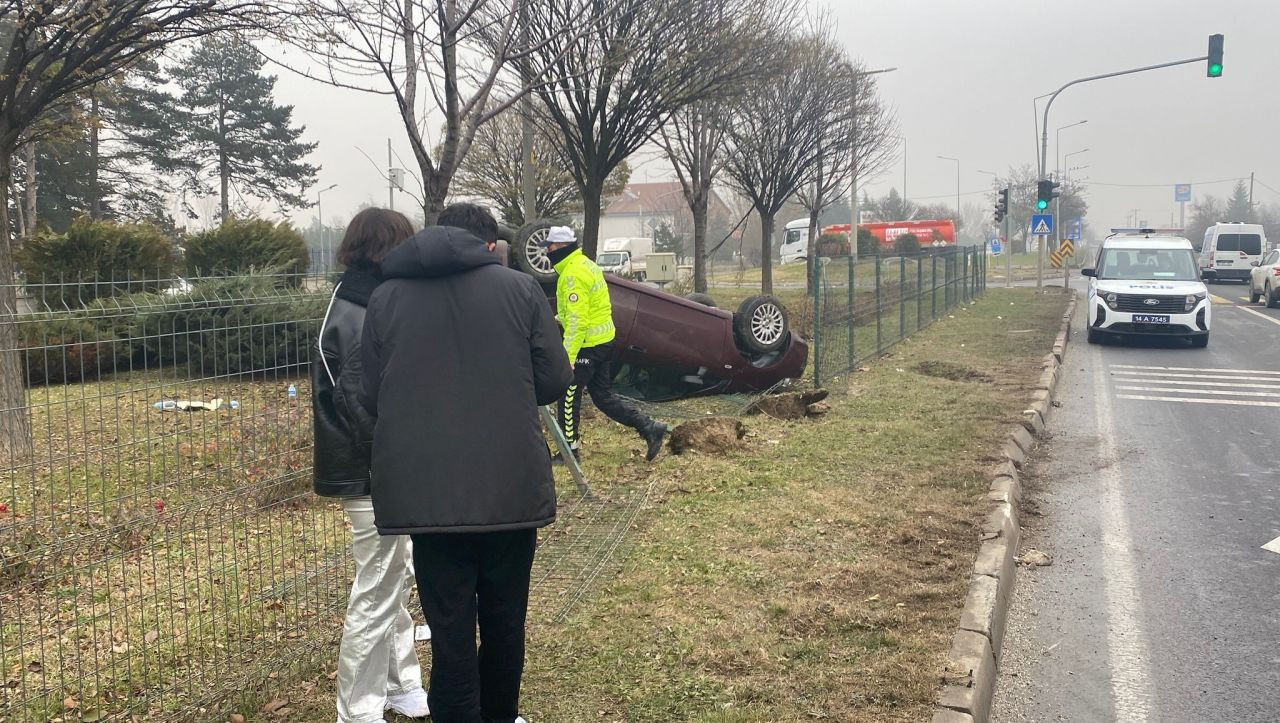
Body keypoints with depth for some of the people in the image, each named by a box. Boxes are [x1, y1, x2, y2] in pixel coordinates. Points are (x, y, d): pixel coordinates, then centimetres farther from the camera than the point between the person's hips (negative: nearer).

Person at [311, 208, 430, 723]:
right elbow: (363, 409, -24)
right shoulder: (358, 319, -19)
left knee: (397, 582, 20)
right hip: (373, 480, -10)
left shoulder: (364, 306, 11)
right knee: (376, 597, -1)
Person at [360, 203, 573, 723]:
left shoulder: (386, 297, 4)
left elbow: (372, 397, 6)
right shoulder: (520, 288, 0)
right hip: (510, 483, 0)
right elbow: (555, 381, 1)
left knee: (450, 627, 8)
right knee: (504, 618, 18)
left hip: (425, 490, 0)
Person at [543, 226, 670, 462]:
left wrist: (567, 357, -24)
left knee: (568, 397, 4)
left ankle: (569, 449, 13)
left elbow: (577, 321, -23)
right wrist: (558, 318, 18)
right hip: (604, 340, 10)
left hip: (587, 345, -10)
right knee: (603, 395, 14)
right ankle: (649, 428, 10)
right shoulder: (586, 264, 13)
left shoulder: (573, 274, -18)